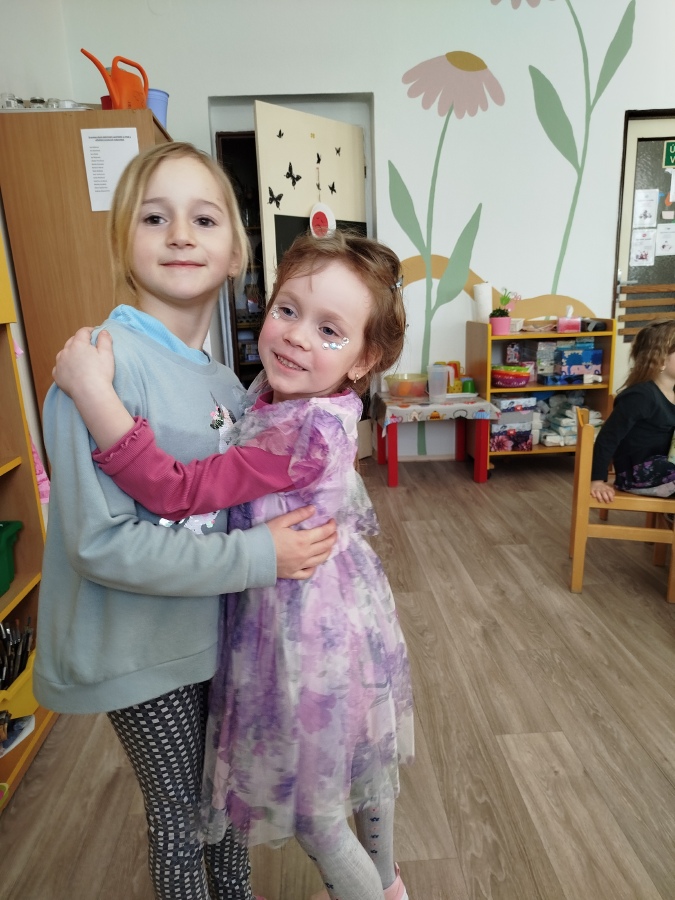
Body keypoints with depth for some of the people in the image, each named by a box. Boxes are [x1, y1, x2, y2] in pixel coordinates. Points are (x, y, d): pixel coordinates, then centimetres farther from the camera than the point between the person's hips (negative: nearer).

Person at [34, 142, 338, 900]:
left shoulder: (224, 382, 0)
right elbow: (101, 543, -27)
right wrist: (260, 556, -25)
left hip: (218, 628, 7)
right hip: (141, 648, -6)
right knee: (180, 811, 18)